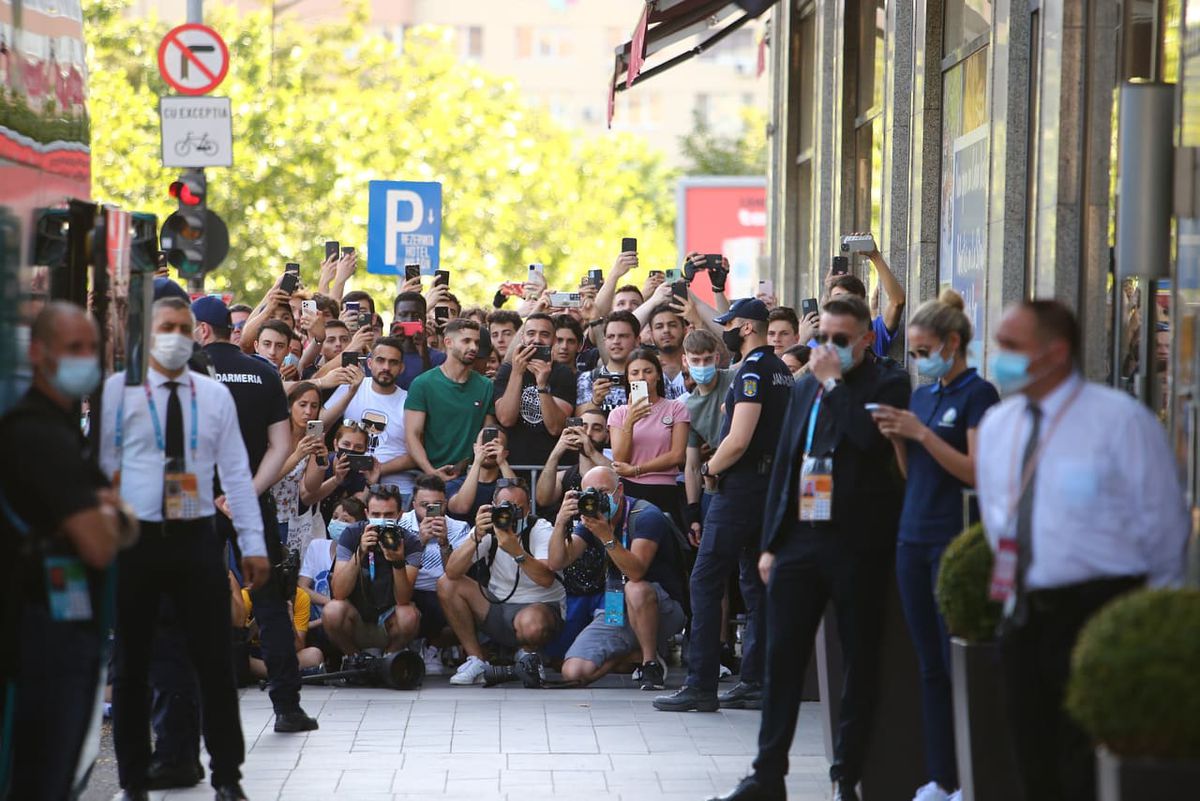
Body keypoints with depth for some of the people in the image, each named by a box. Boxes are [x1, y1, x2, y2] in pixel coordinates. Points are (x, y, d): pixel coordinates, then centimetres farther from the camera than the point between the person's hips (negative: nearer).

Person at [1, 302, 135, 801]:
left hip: (76, 623, 10)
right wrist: (108, 513, 1)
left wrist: (110, 516, -6)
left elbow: (125, 532, 18)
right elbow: (98, 547, -22)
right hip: (50, 626, -10)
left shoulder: (66, 428, 18)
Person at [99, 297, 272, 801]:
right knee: (130, 664, 6)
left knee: (216, 661, 1)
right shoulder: (118, 391, 0)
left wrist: (253, 544, 2)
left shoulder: (215, 396, 7)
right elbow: (101, 466, 2)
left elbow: (236, 472, 6)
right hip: (135, 537, -1)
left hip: (196, 537, 1)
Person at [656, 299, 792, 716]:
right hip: (772, 488, 10)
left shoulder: (753, 371, -14)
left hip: (741, 488, -10)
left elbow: (738, 440, -20)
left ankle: (701, 685, -9)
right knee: (757, 585, 11)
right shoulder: (781, 371, 15)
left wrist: (710, 469, -5)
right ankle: (756, 683, 10)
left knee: (706, 582, -7)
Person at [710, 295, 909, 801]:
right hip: (799, 539, 6)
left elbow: (872, 437, -22)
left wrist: (834, 382, -13)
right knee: (782, 658, 4)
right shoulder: (805, 388, 16)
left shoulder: (887, 383, -2)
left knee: (859, 662, 2)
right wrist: (770, 542, 14)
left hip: (858, 543, -6)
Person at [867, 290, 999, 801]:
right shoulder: (922, 395, 15)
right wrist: (897, 437, 1)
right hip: (913, 538, 7)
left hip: (955, 542, -7)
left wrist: (921, 433, -16)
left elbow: (977, 471, -15)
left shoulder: (978, 394, -7)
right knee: (930, 666, 7)